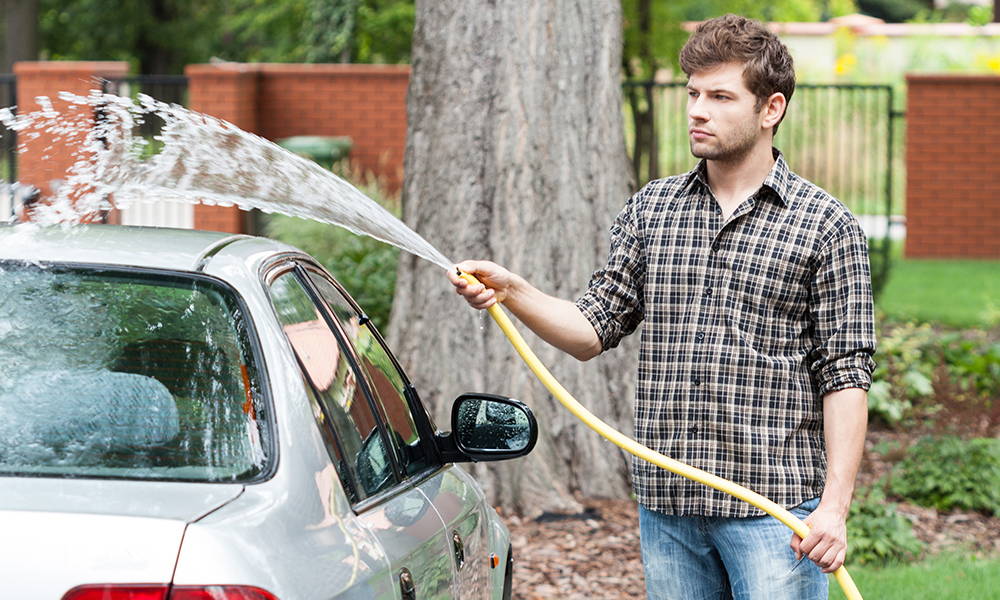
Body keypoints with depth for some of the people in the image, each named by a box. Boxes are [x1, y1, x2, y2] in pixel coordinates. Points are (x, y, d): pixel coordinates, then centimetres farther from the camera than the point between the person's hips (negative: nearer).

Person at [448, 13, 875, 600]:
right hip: (668, 505, 4)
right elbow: (595, 331, 12)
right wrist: (512, 291, -6)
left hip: (775, 505, -4)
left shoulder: (826, 226, -2)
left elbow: (846, 375, -5)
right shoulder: (650, 211, 12)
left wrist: (835, 505, -14)